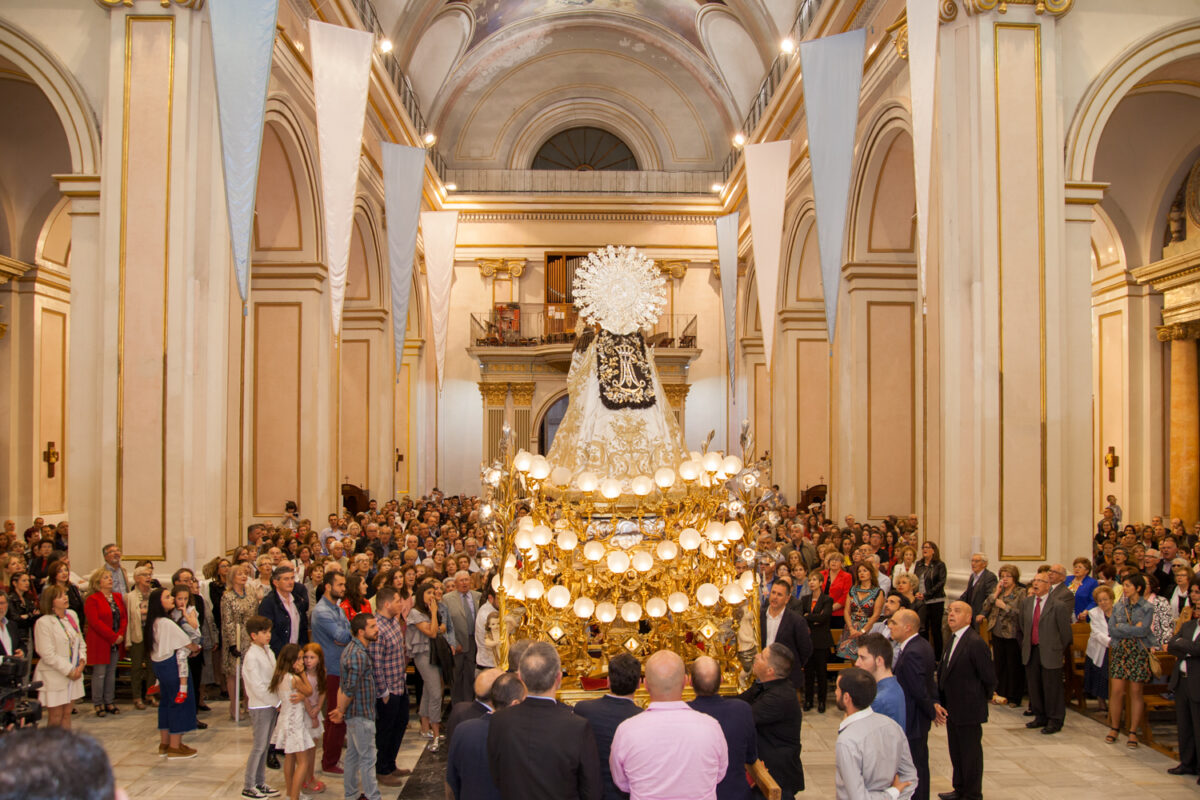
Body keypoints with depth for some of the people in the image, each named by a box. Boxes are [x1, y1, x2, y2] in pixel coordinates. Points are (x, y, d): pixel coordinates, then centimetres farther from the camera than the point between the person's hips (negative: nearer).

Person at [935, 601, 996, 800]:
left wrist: (982, 698, -1)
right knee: (956, 752, 19)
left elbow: (989, 677, -16)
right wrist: (938, 702, 6)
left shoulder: (975, 643, -21)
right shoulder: (953, 640, 8)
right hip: (952, 709, 9)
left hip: (968, 710, -9)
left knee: (970, 753, 5)